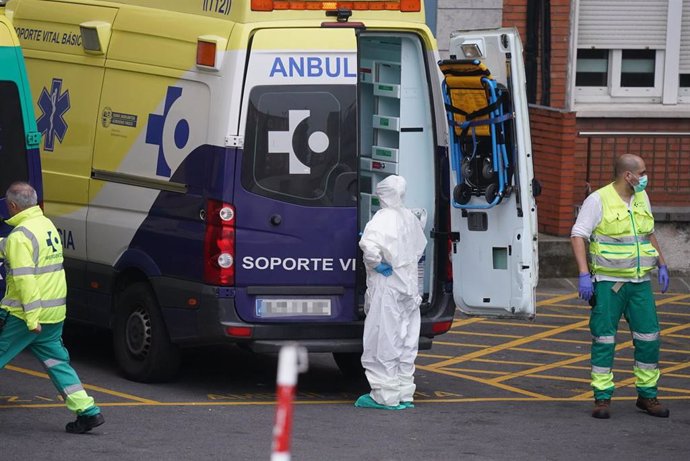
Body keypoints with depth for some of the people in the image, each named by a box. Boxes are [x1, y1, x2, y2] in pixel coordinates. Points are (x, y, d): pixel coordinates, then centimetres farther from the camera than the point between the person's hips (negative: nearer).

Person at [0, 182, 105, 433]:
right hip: (54, 314, 8)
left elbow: (25, 279, -23)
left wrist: (31, 317, -25)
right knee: (56, 362, 12)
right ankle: (87, 411, 4)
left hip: (23, 315, -8)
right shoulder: (47, 225, 12)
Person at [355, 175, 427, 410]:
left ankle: (386, 396, -2)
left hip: (386, 287, -8)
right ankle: (404, 394, 18)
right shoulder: (410, 218, 9)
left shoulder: (382, 219, -16)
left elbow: (369, 245, -34)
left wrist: (377, 265, -19)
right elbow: (420, 247, 26)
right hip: (409, 288, 8)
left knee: (384, 341, -3)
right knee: (406, 342, 13)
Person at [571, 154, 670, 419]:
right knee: (604, 340, -2)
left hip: (640, 281, 5)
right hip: (608, 282, -5)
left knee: (649, 338, 3)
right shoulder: (599, 200, -9)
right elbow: (578, 236, -11)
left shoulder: (641, 198, 10)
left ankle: (647, 395, 14)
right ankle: (602, 398, 5)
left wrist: (662, 265, 18)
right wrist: (584, 275, -18)